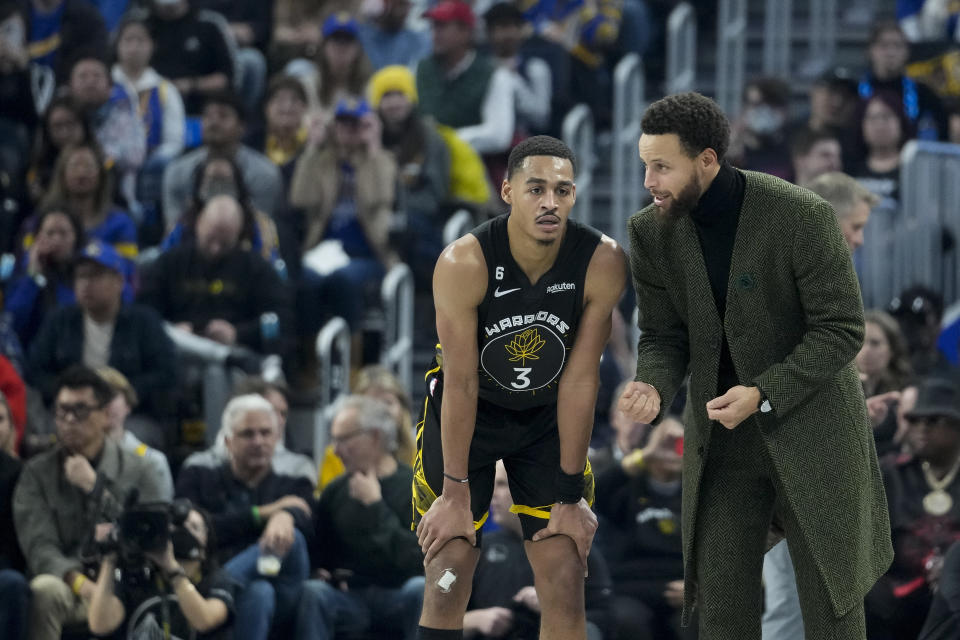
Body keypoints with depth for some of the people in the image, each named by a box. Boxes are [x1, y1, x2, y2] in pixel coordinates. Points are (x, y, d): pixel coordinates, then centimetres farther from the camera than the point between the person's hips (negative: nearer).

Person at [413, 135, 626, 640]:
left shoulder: (602, 262, -23)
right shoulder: (464, 263, -28)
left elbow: (580, 380, -17)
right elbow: (461, 382, -22)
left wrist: (570, 495, -12)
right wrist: (455, 493, -17)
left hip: (549, 416, 2)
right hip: (468, 413, -2)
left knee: (565, 588, -3)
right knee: (447, 588, -6)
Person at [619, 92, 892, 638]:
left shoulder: (803, 217, -22)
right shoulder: (653, 232, -9)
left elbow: (842, 330, -17)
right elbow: (664, 337, 0)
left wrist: (763, 395, -26)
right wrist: (653, 390, -23)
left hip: (809, 418, -3)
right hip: (722, 426, 3)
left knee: (830, 592, 4)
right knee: (721, 596, 1)